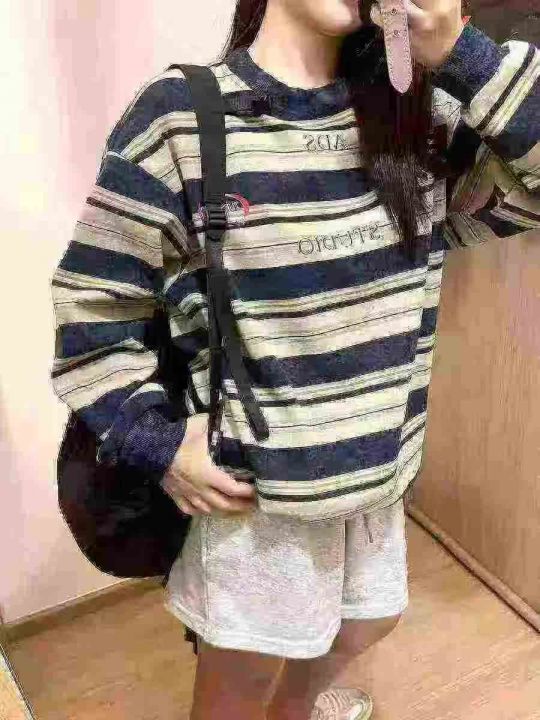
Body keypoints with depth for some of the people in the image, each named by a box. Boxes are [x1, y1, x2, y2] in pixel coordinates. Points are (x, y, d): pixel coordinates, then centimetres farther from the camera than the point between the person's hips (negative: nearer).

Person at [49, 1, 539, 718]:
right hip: (259, 477, -5)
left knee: (367, 620, 30)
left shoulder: (419, 114, -2)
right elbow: (95, 296, -10)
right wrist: (154, 438, -13)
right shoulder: (179, 114, -15)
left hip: (380, 460, 6)